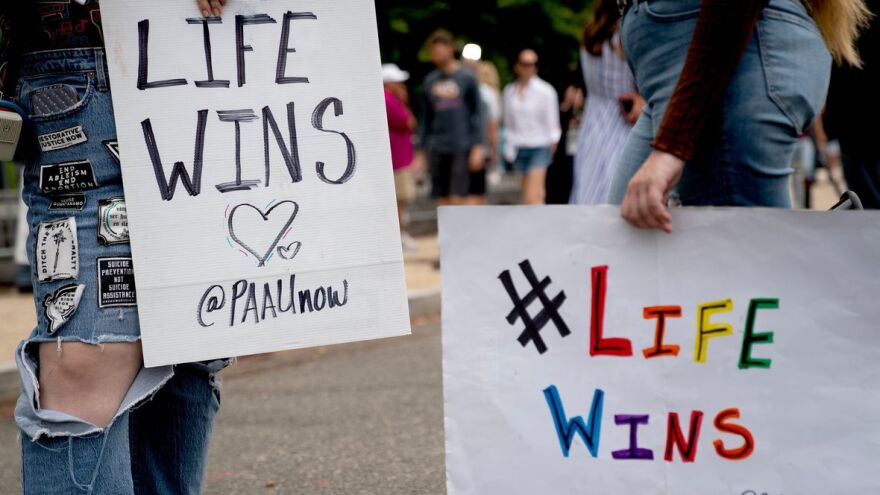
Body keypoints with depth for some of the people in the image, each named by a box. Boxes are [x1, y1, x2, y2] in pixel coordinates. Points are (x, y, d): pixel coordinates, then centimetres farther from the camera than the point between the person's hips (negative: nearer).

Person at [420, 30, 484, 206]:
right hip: (437, 149, 4)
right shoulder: (430, 80, 11)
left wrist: (478, 147, -6)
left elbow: (476, 114, 1)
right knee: (442, 201, 3)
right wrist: (423, 149, 14)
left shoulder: (467, 77, -1)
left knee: (458, 198, -10)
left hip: (461, 147, -4)